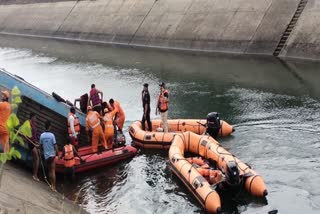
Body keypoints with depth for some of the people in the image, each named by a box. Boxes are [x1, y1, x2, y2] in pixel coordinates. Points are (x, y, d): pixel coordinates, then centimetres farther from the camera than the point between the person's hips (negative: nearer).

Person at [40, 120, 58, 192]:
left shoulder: (42, 135, -3)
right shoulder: (52, 135, -15)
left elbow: (41, 145, 6)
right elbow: (55, 145, -13)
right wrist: (57, 152, 2)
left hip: (46, 155, 4)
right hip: (52, 154, -4)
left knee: (49, 171, 16)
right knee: (53, 171, -1)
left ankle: (51, 185, 19)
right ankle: (54, 187, -2)